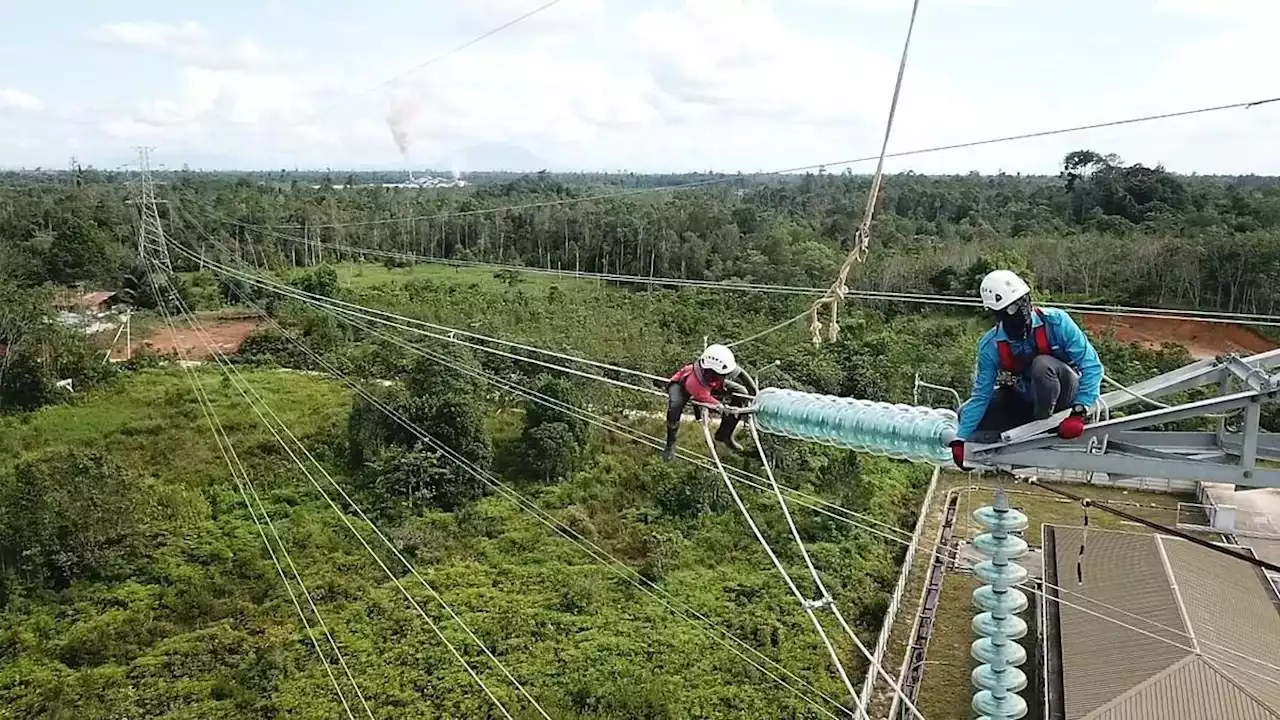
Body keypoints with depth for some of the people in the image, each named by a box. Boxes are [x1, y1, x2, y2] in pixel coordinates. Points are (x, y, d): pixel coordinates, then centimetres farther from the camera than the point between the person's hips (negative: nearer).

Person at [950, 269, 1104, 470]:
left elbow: (1091, 366, -22)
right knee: (967, 413, -11)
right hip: (1024, 399, 4)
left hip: (1065, 393, -3)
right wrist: (961, 438, -17)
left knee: (1042, 364, -36)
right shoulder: (990, 345, -16)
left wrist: (1079, 412, -32)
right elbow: (981, 395, -11)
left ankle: (1042, 426, -15)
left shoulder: (1055, 321, -24)